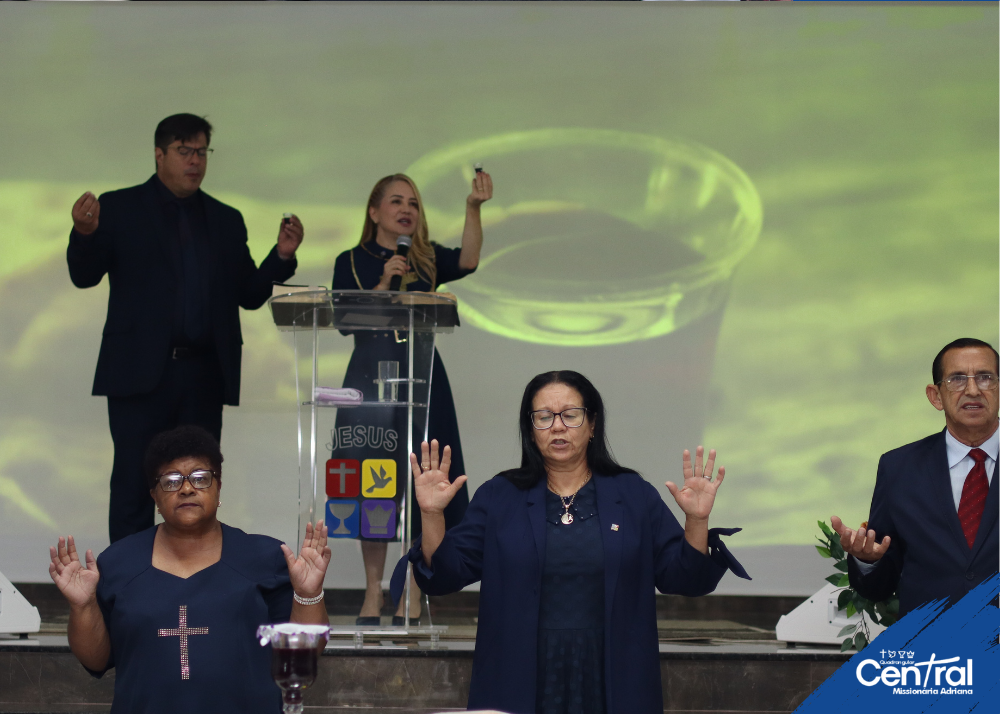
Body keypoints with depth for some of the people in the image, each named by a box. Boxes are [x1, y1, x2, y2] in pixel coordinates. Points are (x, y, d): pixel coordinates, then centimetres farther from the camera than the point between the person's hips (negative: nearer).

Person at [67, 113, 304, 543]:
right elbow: (84, 276, -2)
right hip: (140, 373, -3)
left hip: (204, 377, 3)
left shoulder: (226, 220, 15)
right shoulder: (119, 209, 5)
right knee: (134, 484, -2)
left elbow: (250, 295, 13)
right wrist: (85, 233, -22)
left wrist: (282, 256, -3)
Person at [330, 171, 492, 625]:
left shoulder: (428, 260, 9)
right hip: (370, 379, -1)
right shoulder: (351, 262, 7)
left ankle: (413, 596, 1)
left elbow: (467, 261, -12)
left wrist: (474, 208, -23)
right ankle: (373, 592, 6)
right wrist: (384, 284, -14)